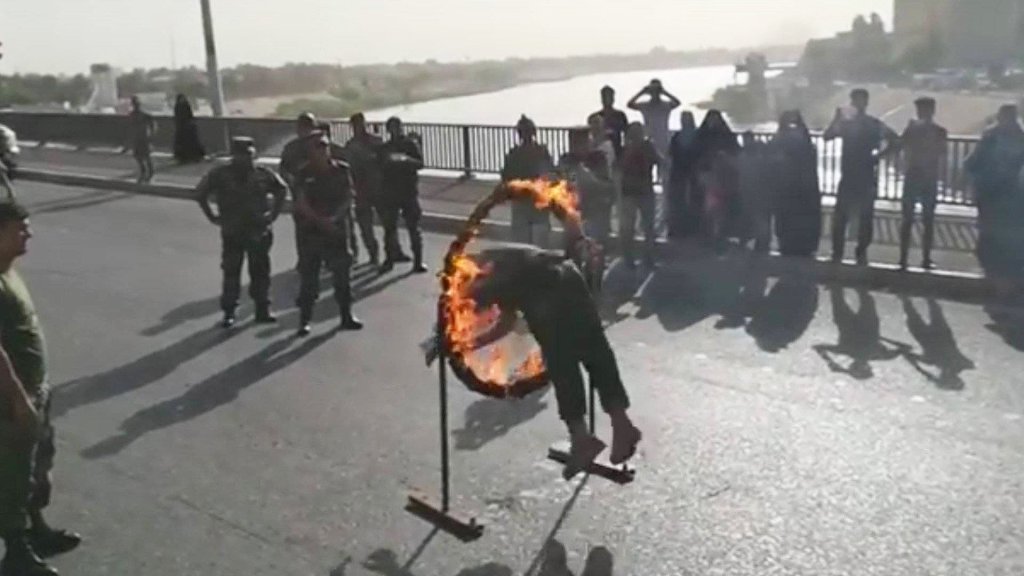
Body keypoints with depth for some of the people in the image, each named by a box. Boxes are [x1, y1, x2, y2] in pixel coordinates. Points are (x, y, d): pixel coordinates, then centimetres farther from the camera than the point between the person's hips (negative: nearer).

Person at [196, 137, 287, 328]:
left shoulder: (263, 174, -1)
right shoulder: (220, 174, -6)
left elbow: (282, 190, 14)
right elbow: (200, 192, 5)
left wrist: (273, 213, 8)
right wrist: (212, 217, 2)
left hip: (259, 232, 2)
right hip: (232, 233, -1)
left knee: (260, 271, 8)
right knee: (231, 272, 2)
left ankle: (263, 309, 17)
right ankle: (228, 312, 10)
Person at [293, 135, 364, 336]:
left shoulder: (341, 169, 2)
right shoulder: (305, 174, -2)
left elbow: (348, 197, 0)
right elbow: (301, 204, -5)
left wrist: (334, 217, -13)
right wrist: (320, 220, -15)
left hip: (338, 227, 2)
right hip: (312, 230, -1)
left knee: (342, 273, 7)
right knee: (309, 276, 0)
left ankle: (347, 315, 19)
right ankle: (305, 320, 7)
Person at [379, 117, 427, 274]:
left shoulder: (410, 144, 2)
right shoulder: (384, 148, 10)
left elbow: (420, 163, -9)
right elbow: (381, 168, 14)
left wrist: (407, 159, -24)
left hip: (409, 191, -2)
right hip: (389, 193, 2)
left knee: (414, 227, -2)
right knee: (389, 227, 4)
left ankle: (418, 261, 2)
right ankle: (389, 258, 14)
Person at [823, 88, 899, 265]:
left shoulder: (875, 124, 1)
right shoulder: (846, 123, 3)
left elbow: (895, 140, -1)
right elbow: (827, 136, -10)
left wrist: (879, 155, -7)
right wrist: (837, 119, -19)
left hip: (867, 177, -1)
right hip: (848, 176, 1)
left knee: (866, 217, 6)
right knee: (840, 216, 0)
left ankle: (862, 253, 14)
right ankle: (837, 253, 8)